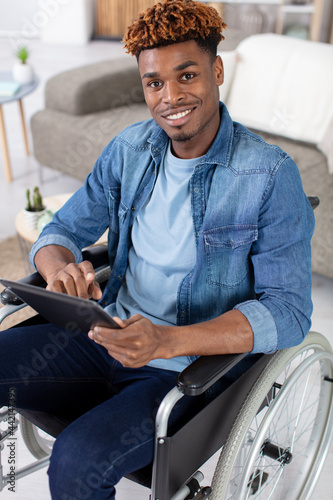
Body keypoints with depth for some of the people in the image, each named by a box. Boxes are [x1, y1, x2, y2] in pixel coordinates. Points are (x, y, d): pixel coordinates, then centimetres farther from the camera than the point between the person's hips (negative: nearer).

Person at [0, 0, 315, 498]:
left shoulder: (271, 175, -13)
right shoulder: (129, 149, 3)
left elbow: (288, 310, -17)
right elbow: (63, 229, 8)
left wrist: (167, 341, -31)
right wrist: (59, 267, -18)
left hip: (190, 370, -4)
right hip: (107, 340, 5)